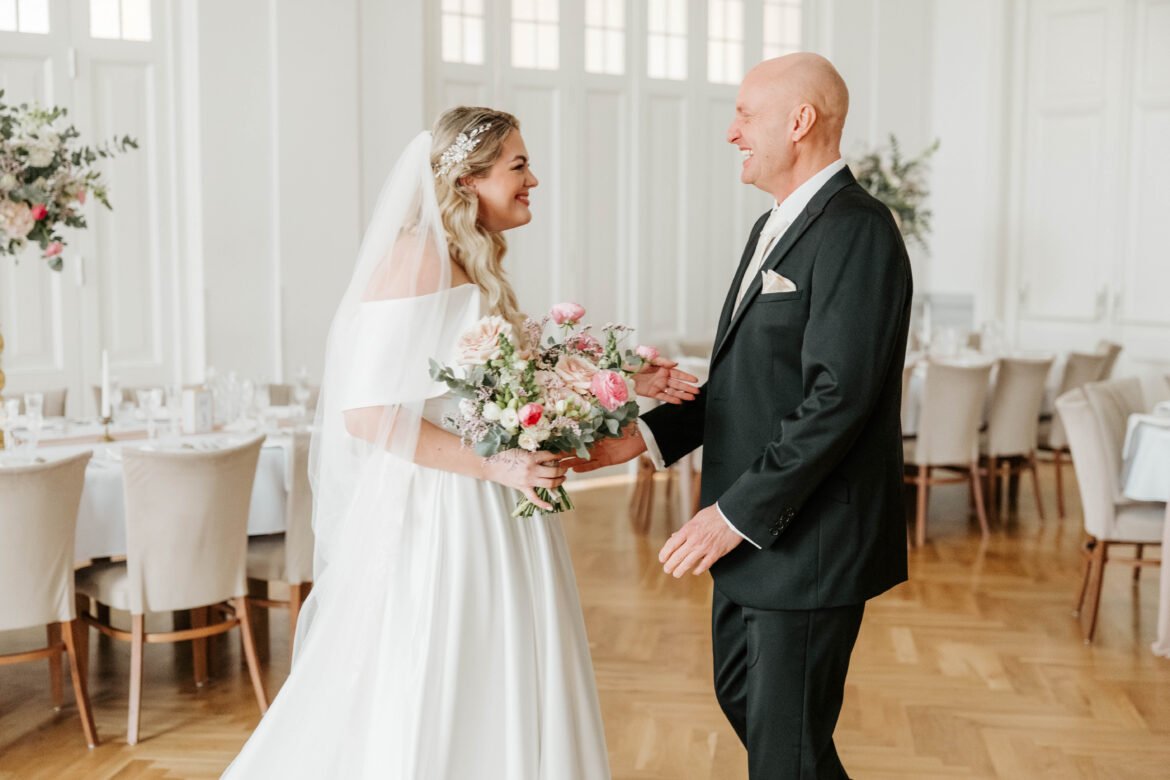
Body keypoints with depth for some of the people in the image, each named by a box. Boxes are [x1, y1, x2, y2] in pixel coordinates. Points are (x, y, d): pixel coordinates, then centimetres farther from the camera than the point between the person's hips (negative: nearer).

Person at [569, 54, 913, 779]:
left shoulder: (858, 231, -17)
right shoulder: (774, 228, 14)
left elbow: (835, 397, -24)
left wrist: (737, 514, -22)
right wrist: (647, 435, 3)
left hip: (807, 539, -10)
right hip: (751, 531, 10)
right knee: (743, 699, 23)